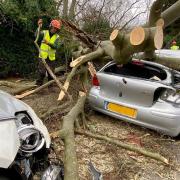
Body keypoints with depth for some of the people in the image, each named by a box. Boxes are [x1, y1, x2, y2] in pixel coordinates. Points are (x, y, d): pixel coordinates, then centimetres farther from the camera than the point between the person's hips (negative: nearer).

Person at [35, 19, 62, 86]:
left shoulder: (57, 37, 1)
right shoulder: (44, 33, -2)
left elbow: (56, 46, -15)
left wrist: (48, 43, -32)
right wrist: (39, 27, -30)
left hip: (51, 58, 3)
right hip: (43, 57, -3)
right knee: (41, 73, -7)